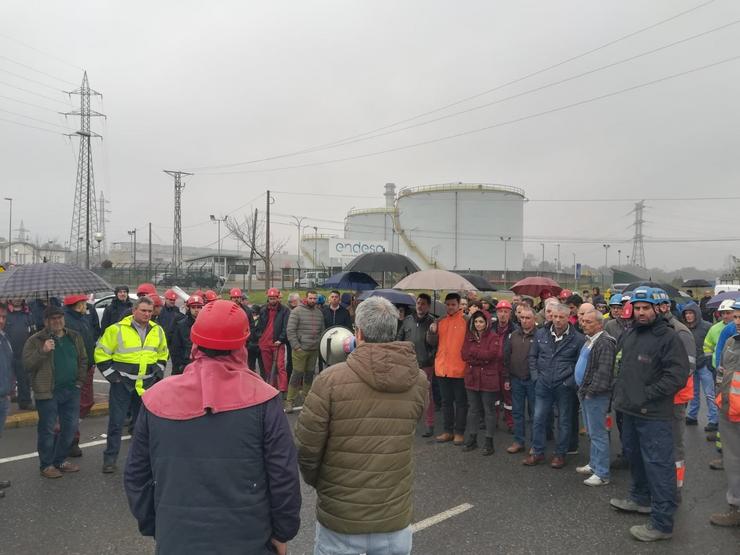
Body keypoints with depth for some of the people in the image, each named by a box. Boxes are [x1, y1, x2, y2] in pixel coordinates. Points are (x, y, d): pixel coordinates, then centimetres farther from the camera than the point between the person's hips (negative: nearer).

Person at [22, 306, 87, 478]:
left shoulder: (74, 337, 10)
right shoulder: (35, 340, -4)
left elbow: (83, 360, 16)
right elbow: (27, 363, -11)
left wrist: (80, 380, 6)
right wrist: (42, 351, -25)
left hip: (71, 391, 5)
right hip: (48, 392, -5)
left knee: (70, 428, 10)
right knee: (47, 430, 3)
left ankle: (60, 460, 26)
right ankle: (46, 465, 16)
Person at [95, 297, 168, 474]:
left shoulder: (157, 331, 5)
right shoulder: (117, 329, -11)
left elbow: (163, 354, 20)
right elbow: (101, 353, -5)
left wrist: (158, 372, 9)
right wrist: (111, 375, -10)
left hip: (147, 384, 4)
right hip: (122, 384, -4)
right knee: (116, 422, 1)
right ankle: (110, 458, 13)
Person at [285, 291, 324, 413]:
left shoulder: (319, 312, 11)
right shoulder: (297, 311, -7)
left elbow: (322, 330, 18)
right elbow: (290, 330, -10)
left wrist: (319, 343, 7)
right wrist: (296, 346, -13)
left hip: (314, 350, 5)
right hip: (300, 349, -5)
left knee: (310, 374, 12)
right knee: (297, 374, -6)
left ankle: (307, 399, 24)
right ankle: (289, 401, 2)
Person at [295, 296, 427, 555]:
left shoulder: (331, 379, -18)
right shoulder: (419, 382, -8)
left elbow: (306, 446, -13)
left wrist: (315, 480, 6)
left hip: (340, 515, -2)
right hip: (395, 516, 3)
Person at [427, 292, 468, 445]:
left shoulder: (466, 320, -6)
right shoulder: (440, 321, 9)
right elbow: (433, 342, 7)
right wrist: (432, 331, -10)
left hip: (459, 368, -5)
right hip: (442, 367, 5)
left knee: (460, 401, 6)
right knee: (446, 401, 14)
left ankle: (459, 432, 14)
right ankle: (448, 431, 23)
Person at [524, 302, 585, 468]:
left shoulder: (577, 338, -7)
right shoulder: (541, 334, 3)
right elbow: (532, 357, 12)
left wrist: (572, 382, -9)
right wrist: (536, 376, 2)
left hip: (564, 386, -3)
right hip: (543, 385, 3)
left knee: (564, 422, 9)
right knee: (539, 419, 7)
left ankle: (560, 454, 23)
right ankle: (537, 452, 19)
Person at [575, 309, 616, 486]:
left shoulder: (605, 342, -19)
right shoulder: (589, 340, 14)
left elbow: (603, 372, -24)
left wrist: (591, 390, -20)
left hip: (596, 395, -10)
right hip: (586, 392, 10)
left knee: (598, 433, -3)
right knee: (592, 432, 19)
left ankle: (602, 474, 6)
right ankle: (593, 464, 31)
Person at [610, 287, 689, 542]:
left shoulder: (668, 337, -14)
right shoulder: (629, 335, 11)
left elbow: (678, 375, -20)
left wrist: (647, 395, -19)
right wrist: (621, 390, 16)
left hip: (653, 415, -8)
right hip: (630, 410, 8)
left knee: (658, 465, -3)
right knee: (634, 456, 23)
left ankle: (662, 522, 6)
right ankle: (640, 498, 42)